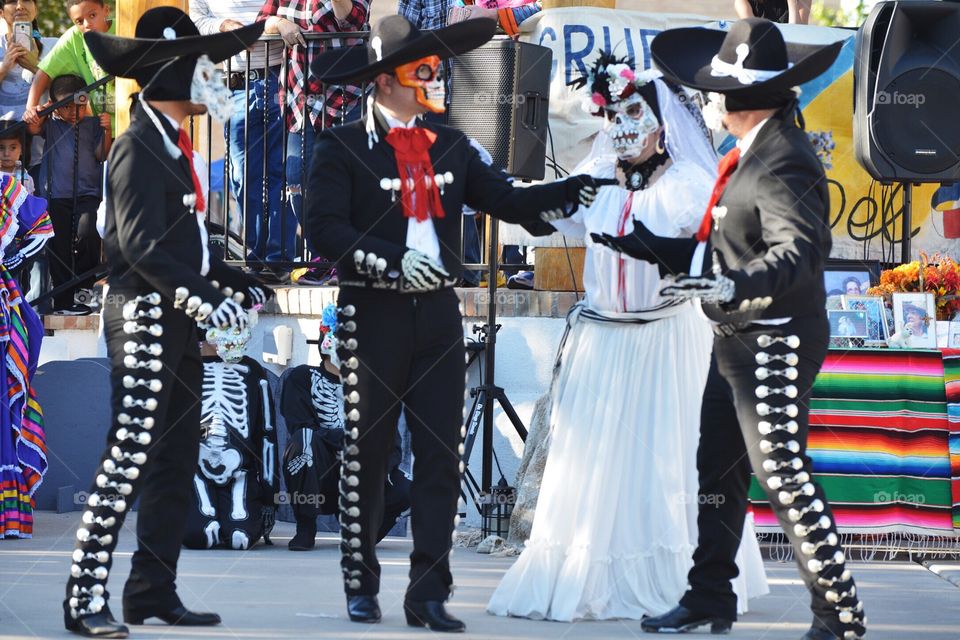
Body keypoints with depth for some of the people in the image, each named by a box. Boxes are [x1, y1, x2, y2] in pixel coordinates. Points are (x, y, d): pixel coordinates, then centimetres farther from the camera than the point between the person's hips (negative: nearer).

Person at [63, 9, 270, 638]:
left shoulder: (173, 145, 17)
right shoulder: (139, 147, -12)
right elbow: (141, 244, -21)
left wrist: (238, 283, 11)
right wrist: (205, 298, -24)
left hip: (177, 321, 10)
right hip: (144, 315, -10)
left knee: (177, 460, 11)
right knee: (129, 456, -13)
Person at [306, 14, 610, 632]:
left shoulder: (450, 146, 11)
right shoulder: (343, 147, -4)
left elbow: (507, 200, 6)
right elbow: (324, 226, -15)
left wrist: (575, 191, -7)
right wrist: (391, 261, -25)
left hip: (438, 314, 5)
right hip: (373, 314, -4)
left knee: (441, 456, 0)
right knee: (367, 454, 4)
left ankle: (429, 593, 1)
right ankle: (362, 586, 15)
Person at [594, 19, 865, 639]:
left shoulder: (783, 163, -20)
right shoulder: (752, 154, 13)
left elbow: (800, 250, -33)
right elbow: (721, 249, 18)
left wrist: (738, 284, -46)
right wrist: (636, 243, 21)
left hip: (775, 344, -11)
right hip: (738, 341, 11)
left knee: (782, 473, -11)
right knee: (718, 472, 16)